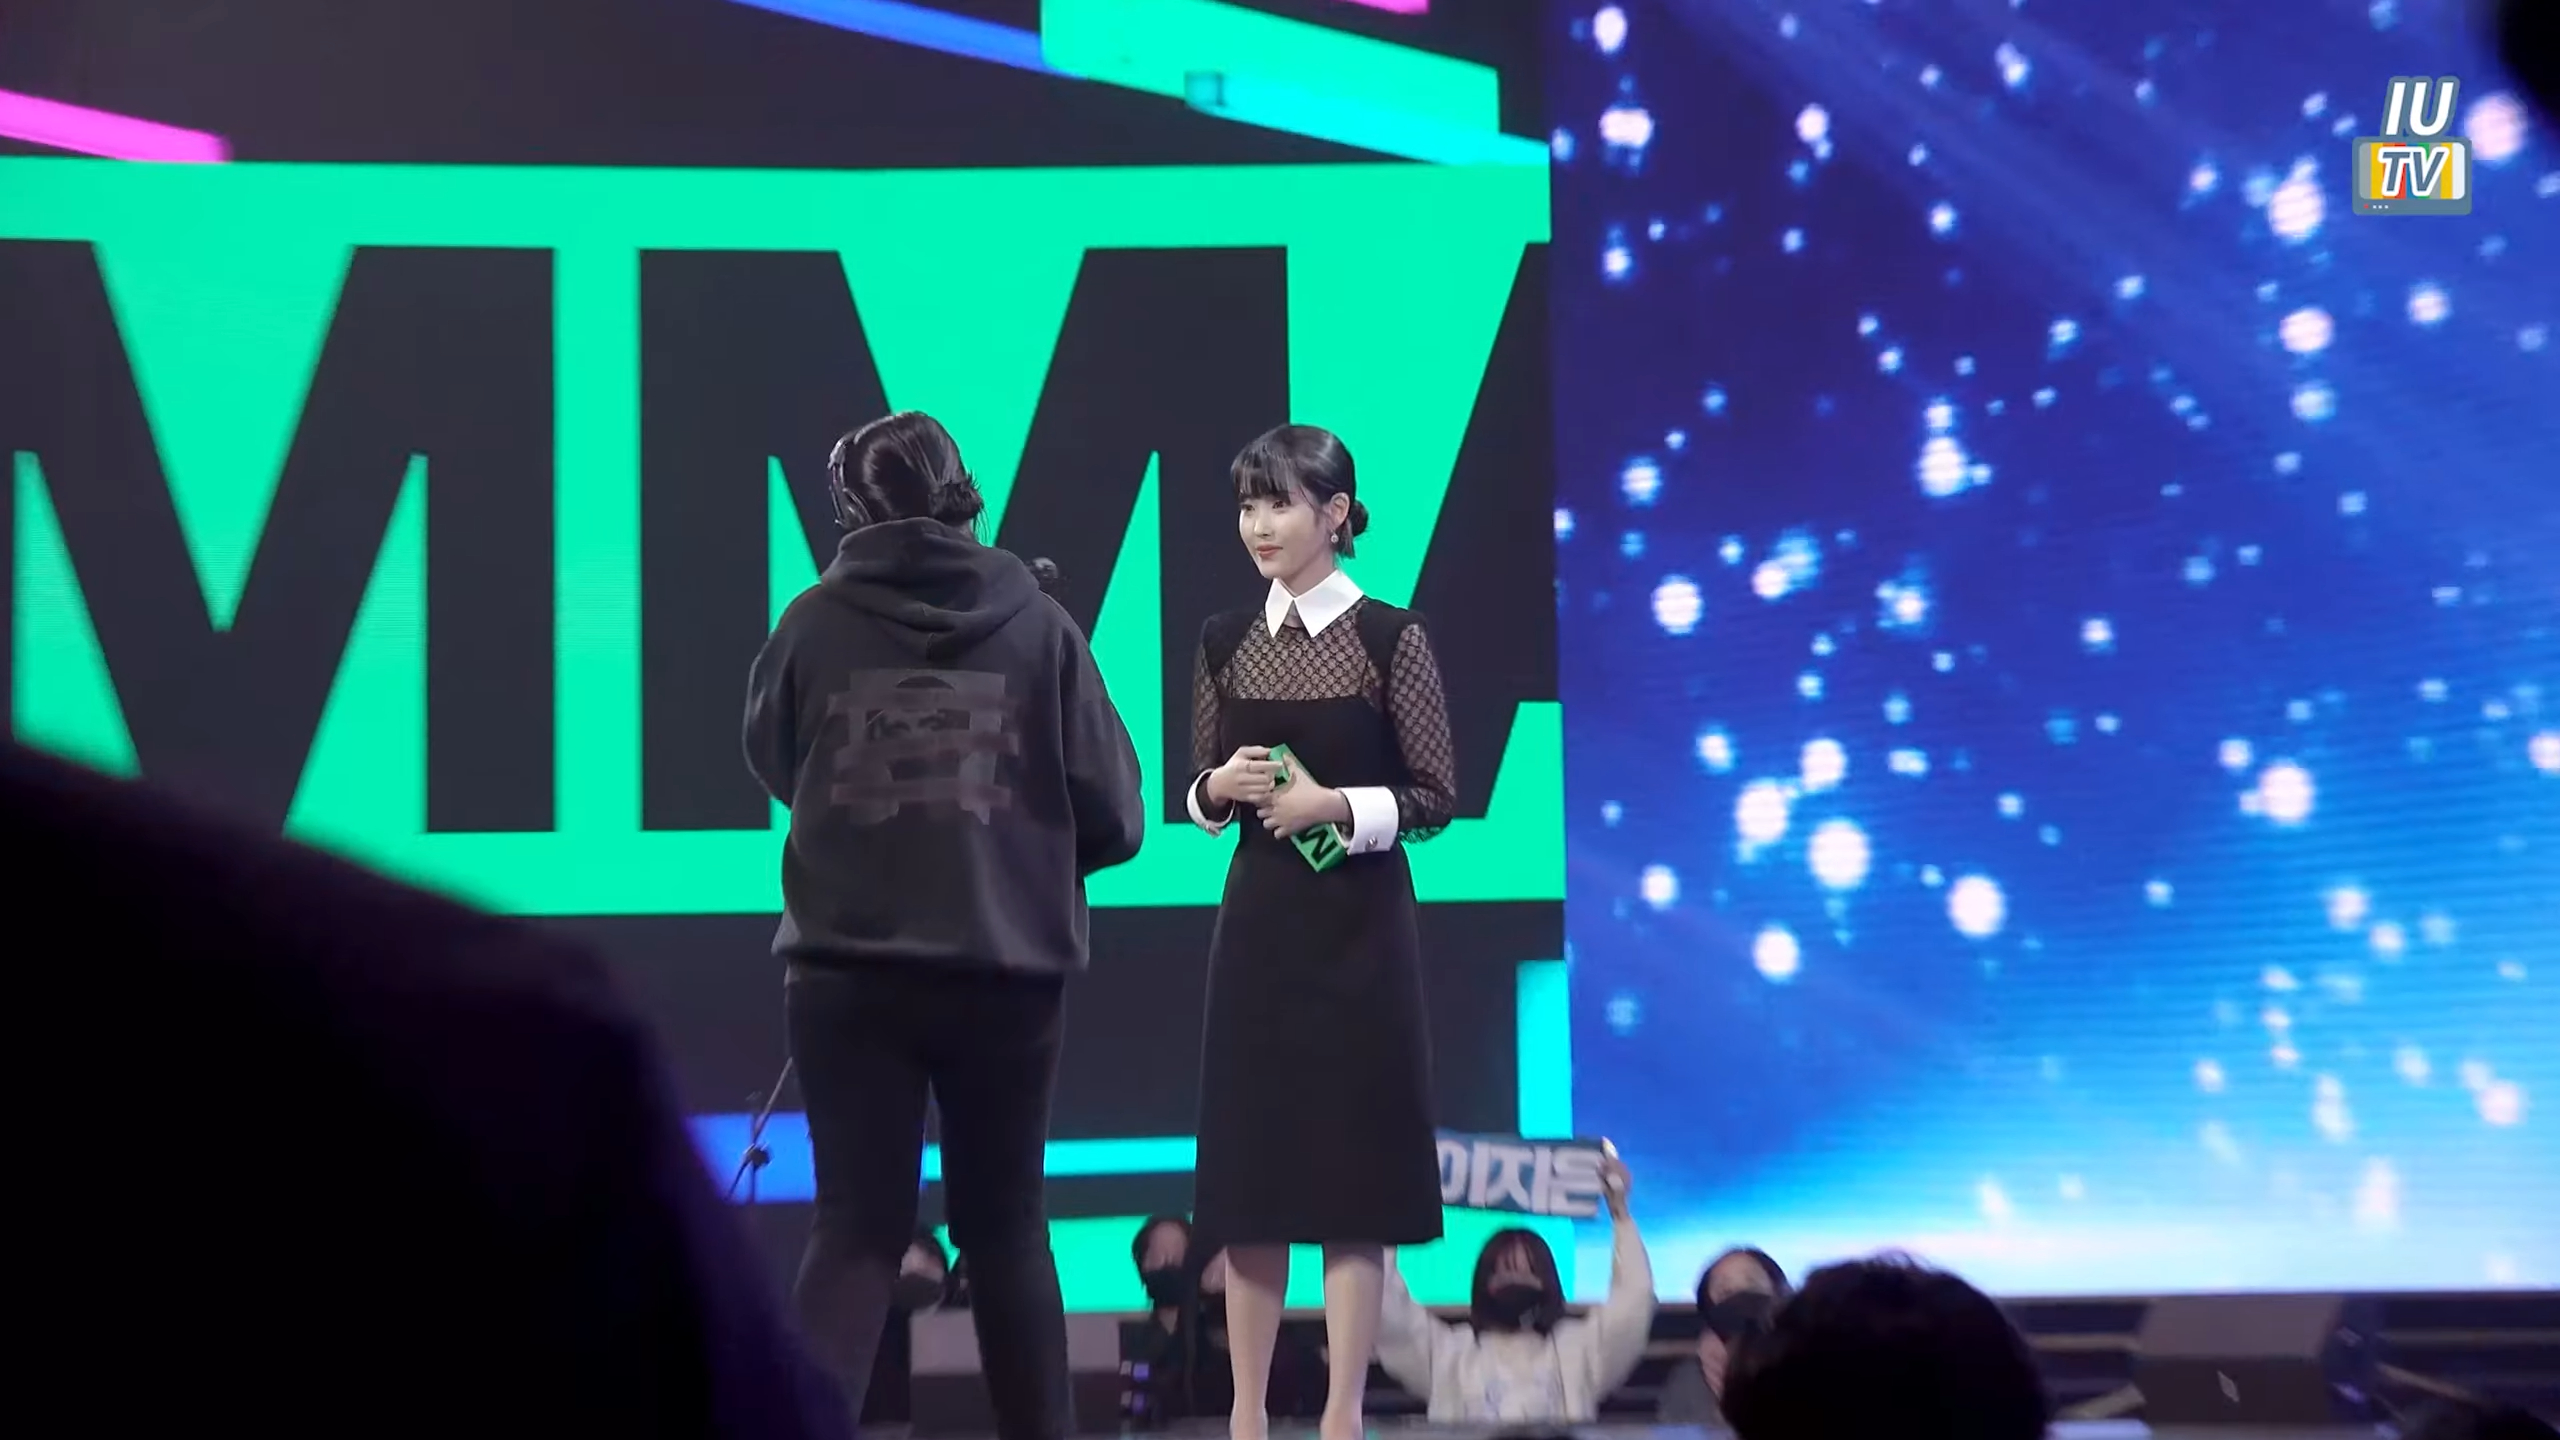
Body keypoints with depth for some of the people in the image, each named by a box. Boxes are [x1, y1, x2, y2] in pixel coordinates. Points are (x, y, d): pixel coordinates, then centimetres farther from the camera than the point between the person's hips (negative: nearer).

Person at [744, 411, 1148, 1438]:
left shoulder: (815, 626, -2)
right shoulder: (1035, 621, -3)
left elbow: (774, 763, 15)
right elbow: (1113, 814, -1)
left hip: (848, 972, 0)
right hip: (1007, 968, 0)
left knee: (857, 1224, 3)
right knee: (1005, 1223, 13)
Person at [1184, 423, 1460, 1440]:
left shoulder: (1391, 639, -6)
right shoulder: (1225, 642, 7)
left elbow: (1436, 797, -5)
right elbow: (1200, 791, 13)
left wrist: (1337, 806, -18)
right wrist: (1217, 791, -8)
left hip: (1359, 925, -4)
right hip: (1256, 920, 4)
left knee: (1353, 1167, -2)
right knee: (1247, 1165, 6)